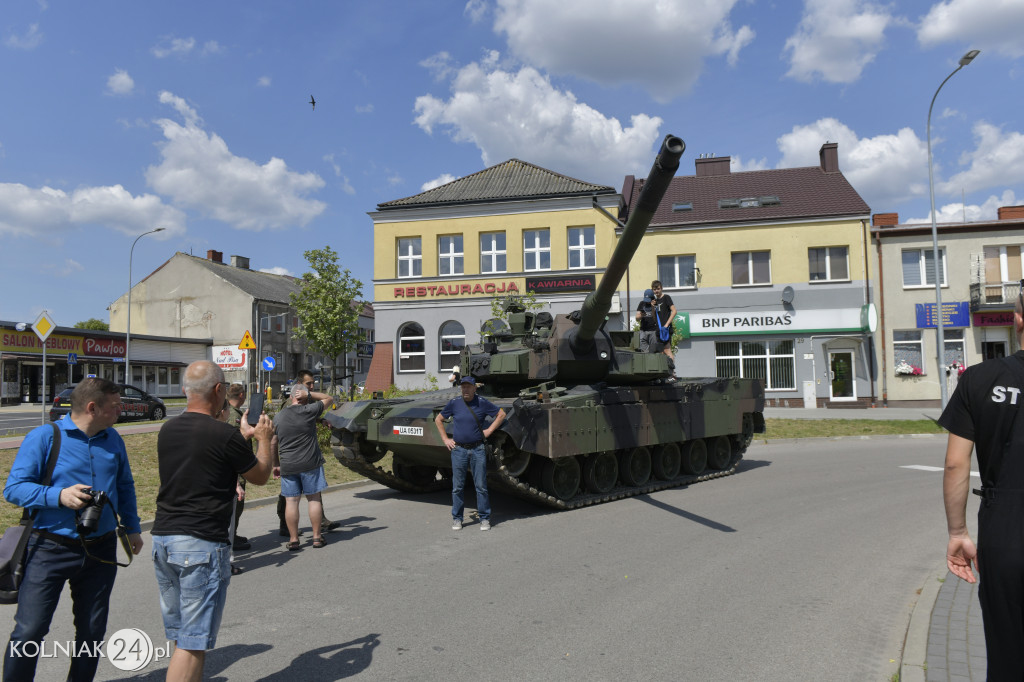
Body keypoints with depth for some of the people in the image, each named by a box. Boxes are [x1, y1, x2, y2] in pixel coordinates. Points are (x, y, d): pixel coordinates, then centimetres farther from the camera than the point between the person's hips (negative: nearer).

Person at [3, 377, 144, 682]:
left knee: (92, 631, 13)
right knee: (29, 631, -4)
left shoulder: (112, 439, 8)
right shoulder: (44, 437, -8)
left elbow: (125, 485, 20)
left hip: (101, 551, 5)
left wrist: (132, 527, 20)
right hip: (50, 550, -5)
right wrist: (59, 496, -24)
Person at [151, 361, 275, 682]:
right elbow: (260, 476, 1)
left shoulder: (168, 430, 7)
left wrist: (242, 435, 30)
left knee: (182, 637, 20)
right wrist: (264, 438, 16)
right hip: (201, 544, -8)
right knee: (193, 644, -1)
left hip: (162, 538, 8)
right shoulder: (224, 435, -15)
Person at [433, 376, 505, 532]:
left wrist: (489, 430, 1)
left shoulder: (482, 402, -2)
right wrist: (445, 439, 7)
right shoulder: (454, 403, 1)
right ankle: (457, 519, 17)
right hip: (458, 450, 1)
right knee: (457, 487, 5)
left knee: (481, 486, 2)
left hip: (478, 450, -1)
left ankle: (484, 519, 12)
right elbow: (438, 420, 14)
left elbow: (501, 414, 9)